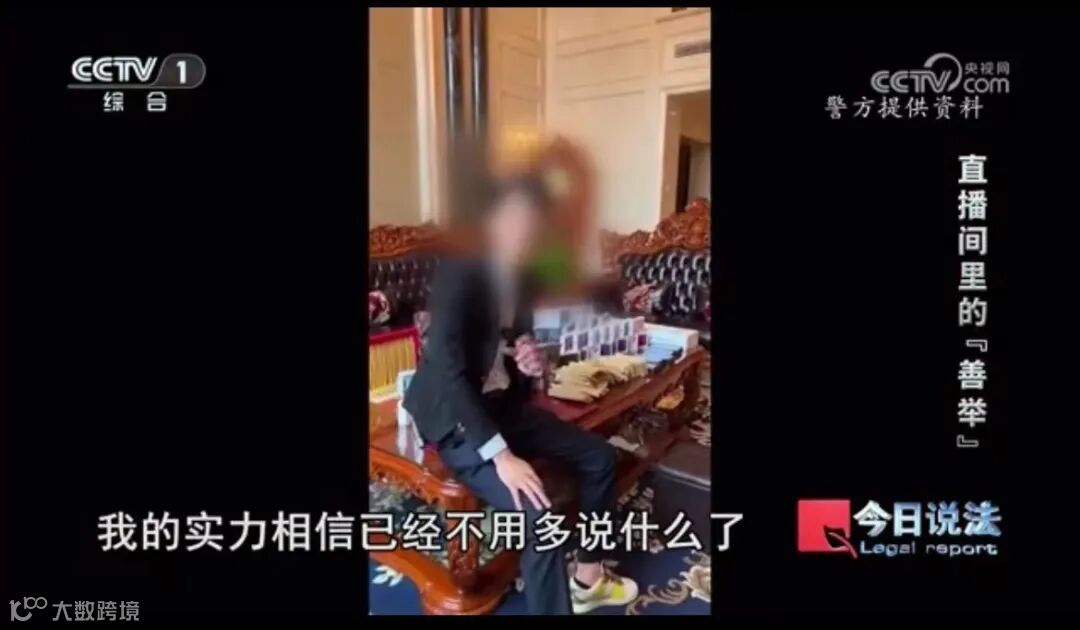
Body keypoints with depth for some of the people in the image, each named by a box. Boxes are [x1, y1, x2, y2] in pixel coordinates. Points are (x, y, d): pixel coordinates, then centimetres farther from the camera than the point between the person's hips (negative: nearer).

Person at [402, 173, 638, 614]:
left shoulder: (523, 282, 3)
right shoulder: (459, 276, -22)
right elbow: (449, 374, -29)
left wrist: (529, 363, -9)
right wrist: (501, 455, -34)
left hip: (502, 404, 9)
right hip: (454, 416, -8)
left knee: (599, 456, 8)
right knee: (537, 510, -27)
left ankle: (587, 576, 25)